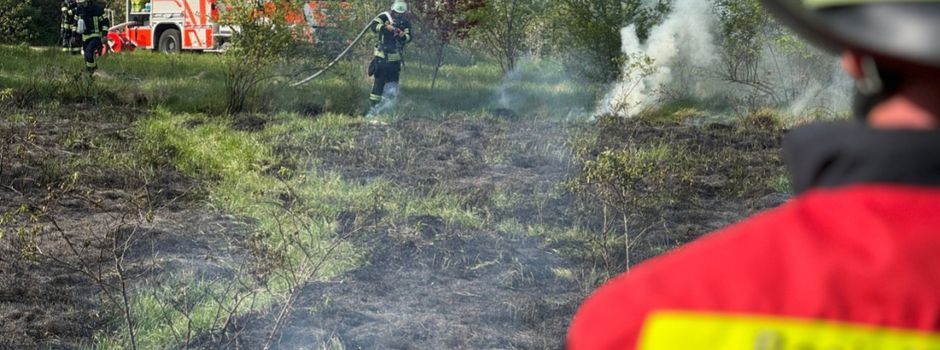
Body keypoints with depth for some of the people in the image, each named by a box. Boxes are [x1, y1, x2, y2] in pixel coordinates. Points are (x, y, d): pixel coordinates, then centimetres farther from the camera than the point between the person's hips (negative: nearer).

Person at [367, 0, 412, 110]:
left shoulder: (406, 24, 5)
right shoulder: (385, 17, -3)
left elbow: (409, 38, -6)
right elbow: (374, 25, -18)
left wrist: (403, 36, -29)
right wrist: (386, 27, -33)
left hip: (395, 57, 3)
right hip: (381, 55, -3)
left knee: (393, 81, 6)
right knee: (379, 79, -5)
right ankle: (374, 103, 1)